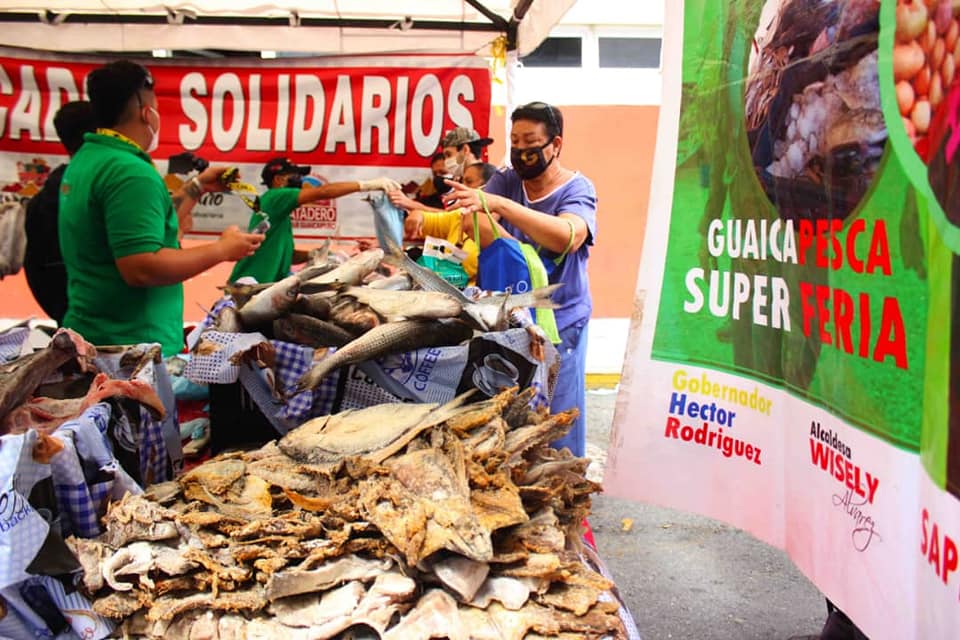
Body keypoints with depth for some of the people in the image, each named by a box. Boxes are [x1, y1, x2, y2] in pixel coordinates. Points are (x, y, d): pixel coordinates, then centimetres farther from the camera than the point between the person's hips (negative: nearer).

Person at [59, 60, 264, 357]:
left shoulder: (85, 159, 11)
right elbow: (141, 268, -27)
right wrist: (222, 249, -17)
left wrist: (196, 187, 23)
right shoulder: (129, 172, -20)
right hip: (130, 349, -10)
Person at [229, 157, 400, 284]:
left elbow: (282, 253, 24)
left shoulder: (280, 211, 20)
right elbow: (322, 192, -19)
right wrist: (368, 184, -18)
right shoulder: (274, 197, -10)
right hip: (250, 287, -10)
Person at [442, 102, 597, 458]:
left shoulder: (577, 189, -5)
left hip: (560, 320, -3)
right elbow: (474, 222, -13)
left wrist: (498, 204, -36)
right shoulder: (505, 181, 6)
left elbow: (567, 237, -27)